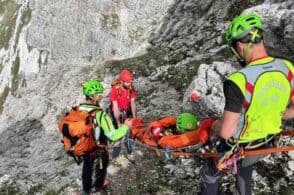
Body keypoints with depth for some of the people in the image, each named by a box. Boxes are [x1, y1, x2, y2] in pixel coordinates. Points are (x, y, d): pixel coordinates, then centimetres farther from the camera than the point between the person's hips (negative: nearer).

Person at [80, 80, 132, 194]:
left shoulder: (77, 110, -17)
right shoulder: (100, 115, -35)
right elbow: (113, 136, -36)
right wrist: (126, 126, -20)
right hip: (98, 149, -4)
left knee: (87, 167, 30)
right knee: (101, 167, 28)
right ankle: (99, 185, 55)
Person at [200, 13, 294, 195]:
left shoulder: (240, 80, -36)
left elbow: (226, 131, -32)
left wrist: (215, 126, -9)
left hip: (237, 148, -6)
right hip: (266, 144, 6)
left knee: (210, 173, 25)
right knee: (245, 170, 38)